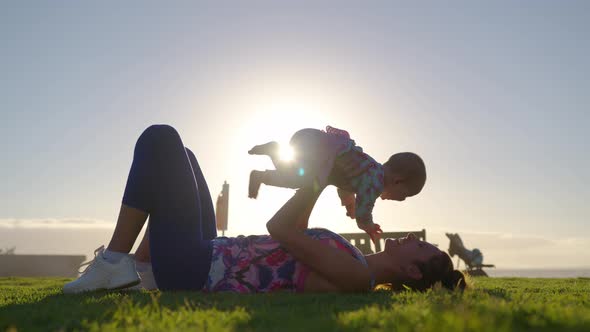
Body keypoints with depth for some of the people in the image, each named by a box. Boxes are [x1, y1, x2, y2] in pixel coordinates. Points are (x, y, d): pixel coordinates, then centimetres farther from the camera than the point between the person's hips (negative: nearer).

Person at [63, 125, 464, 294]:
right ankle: (140, 269, 16)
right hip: (208, 261, 9)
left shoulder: (355, 277, -21)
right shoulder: (357, 268, 9)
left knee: (161, 137, -10)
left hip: (193, 268, -9)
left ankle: (113, 262, -5)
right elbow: (297, 232, 19)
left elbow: (281, 228, -23)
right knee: (180, 153, 23)